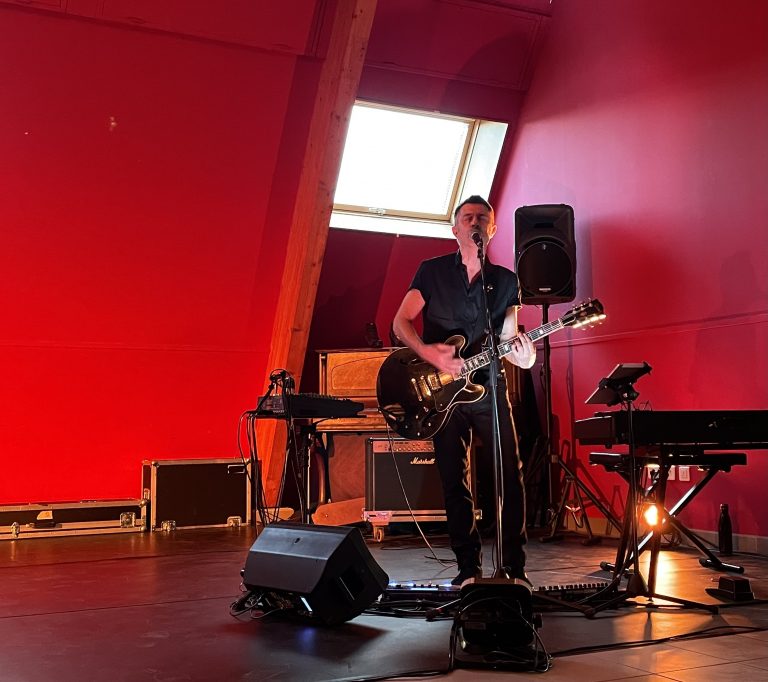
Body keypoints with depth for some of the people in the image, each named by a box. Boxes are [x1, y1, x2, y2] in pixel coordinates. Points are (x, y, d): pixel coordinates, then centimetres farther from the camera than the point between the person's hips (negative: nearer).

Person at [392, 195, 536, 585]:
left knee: (510, 476, -5)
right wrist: (428, 352, -17)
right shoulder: (432, 271, 5)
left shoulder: (506, 281, 11)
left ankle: (513, 567, 5)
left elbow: (507, 339, 9)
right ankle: (468, 568, 12)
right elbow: (400, 322, 1)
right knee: (454, 483, 2)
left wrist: (522, 354, -14)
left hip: (488, 388, 1)